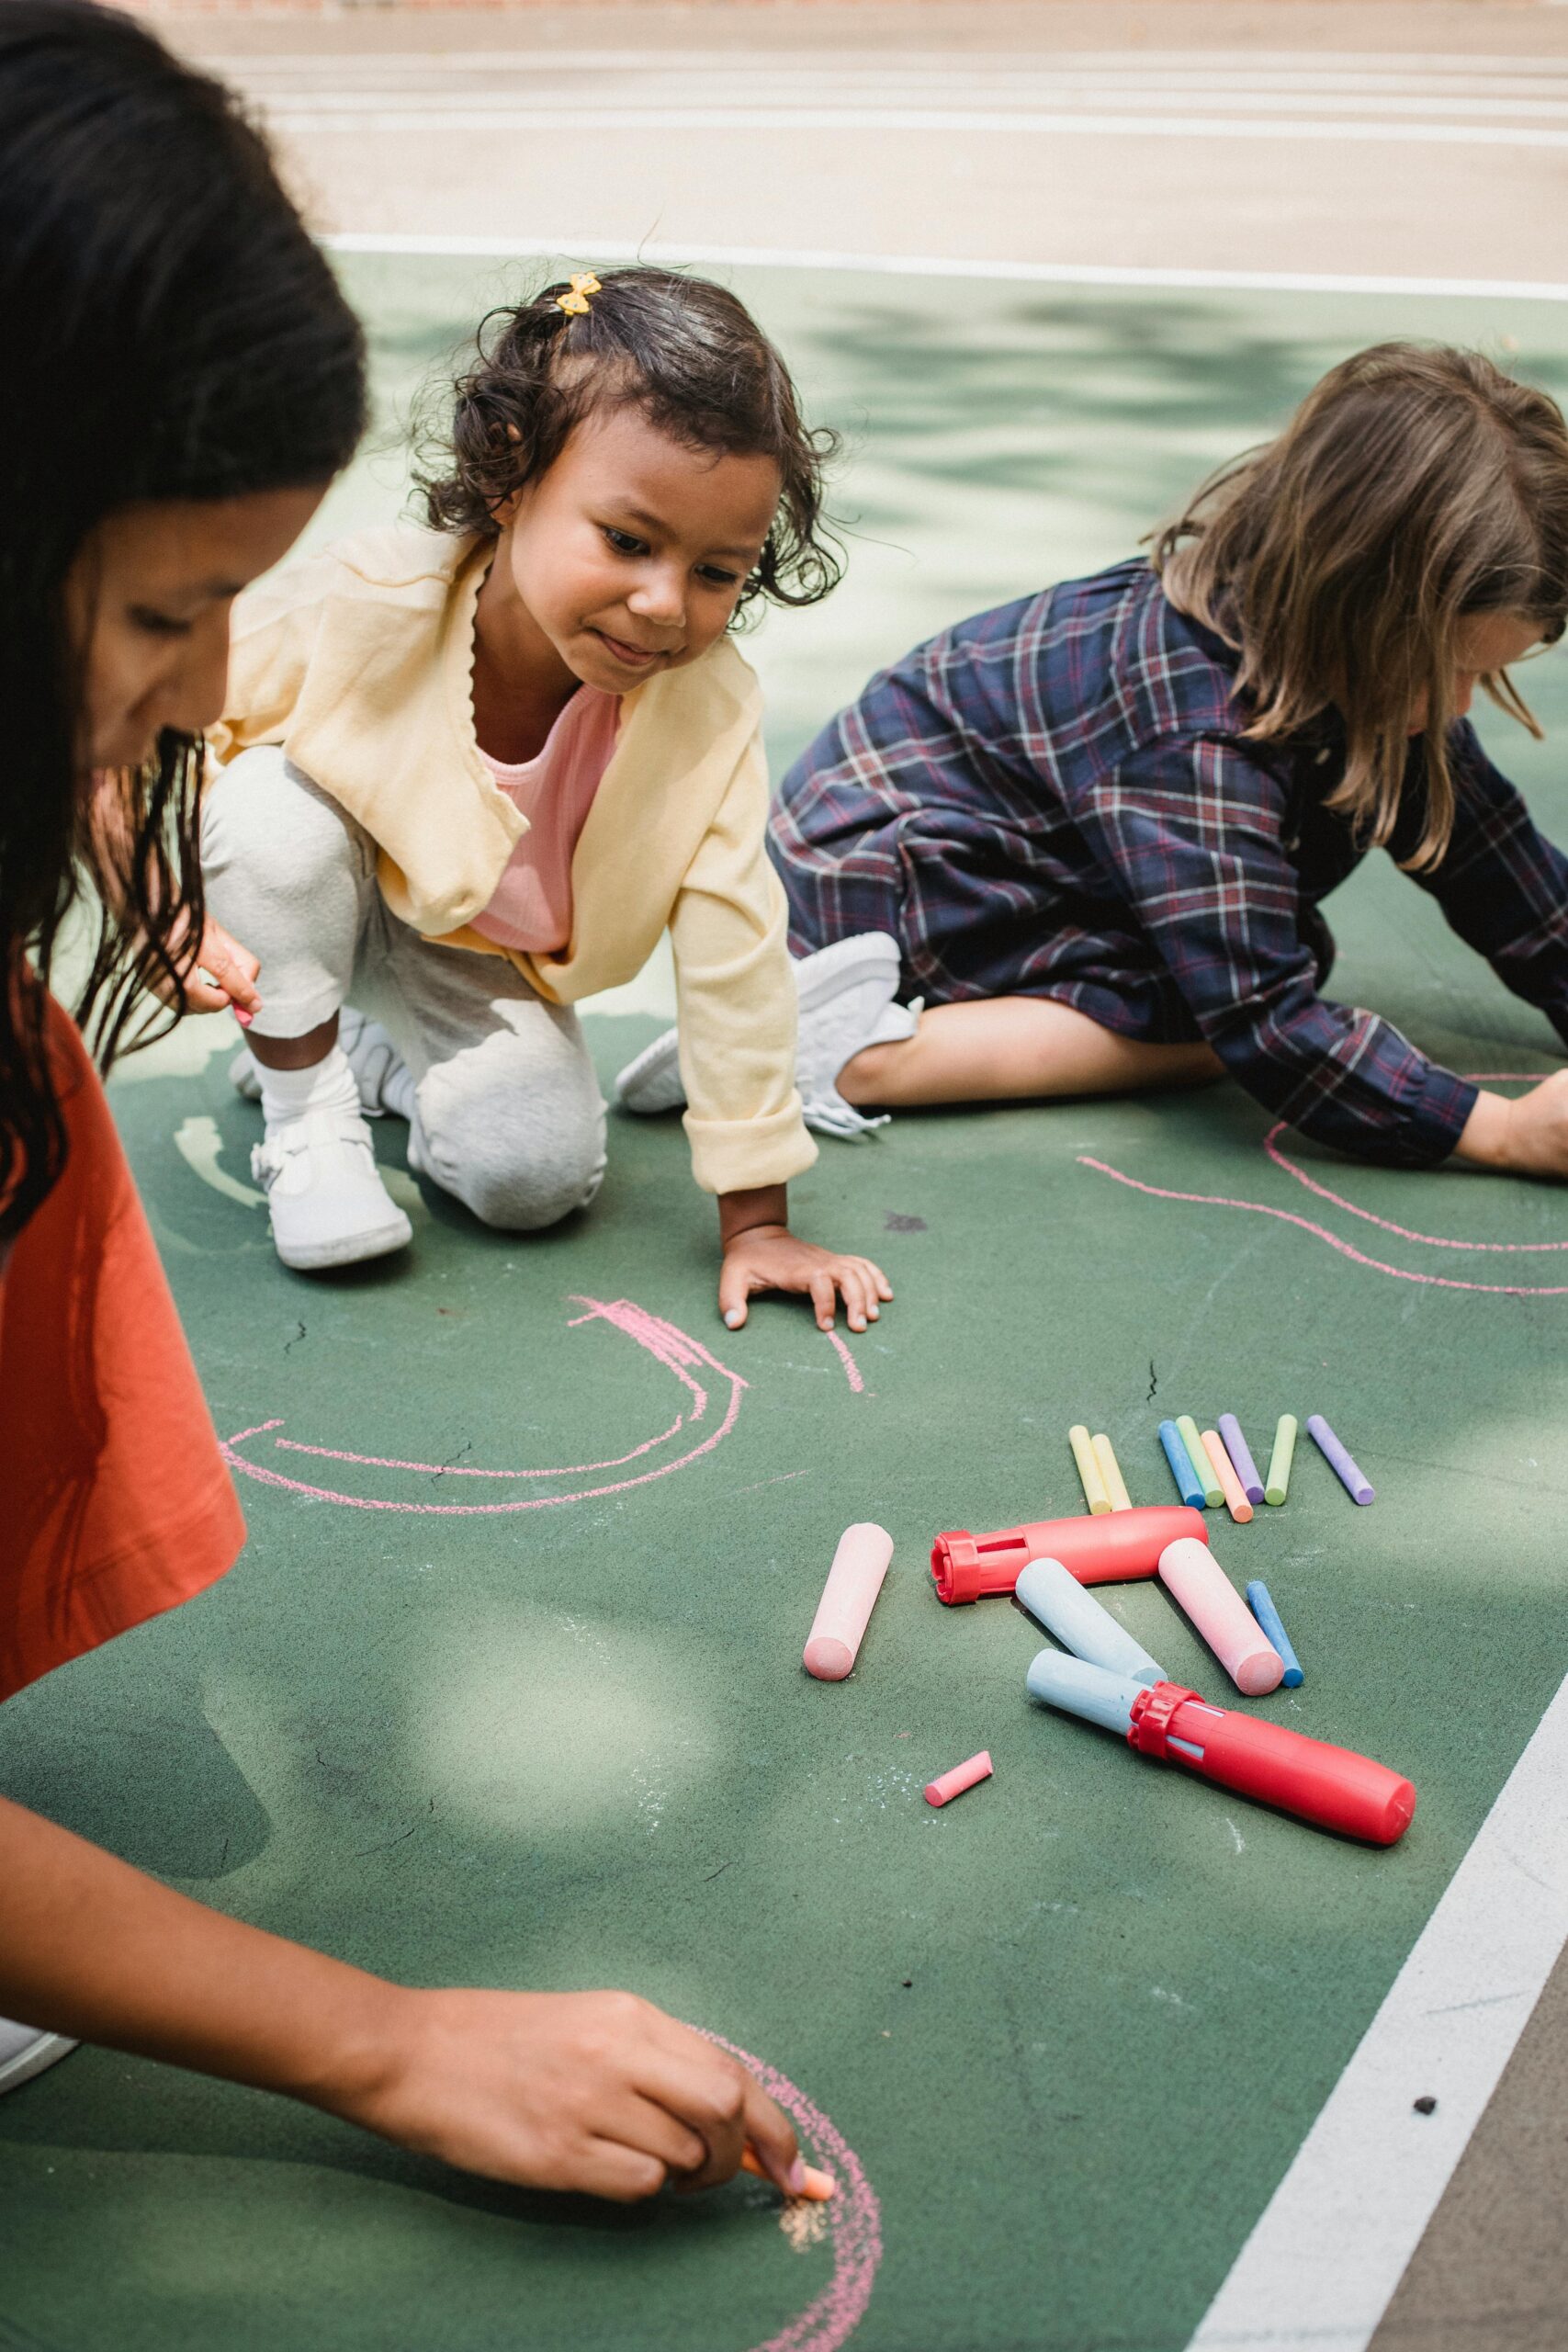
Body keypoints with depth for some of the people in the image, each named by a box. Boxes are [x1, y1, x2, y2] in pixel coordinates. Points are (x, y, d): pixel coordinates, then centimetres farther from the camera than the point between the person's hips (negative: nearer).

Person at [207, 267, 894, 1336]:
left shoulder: (712, 708, -29)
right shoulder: (371, 606, -34)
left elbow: (735, 954, -23)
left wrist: (756, 1219, -20)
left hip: (480, 962, 1)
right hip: (325, 893, -1)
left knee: (538, 1174, -20)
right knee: (275, 803, -34)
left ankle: (383, 1057, 12)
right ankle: (305, 1102, -11)